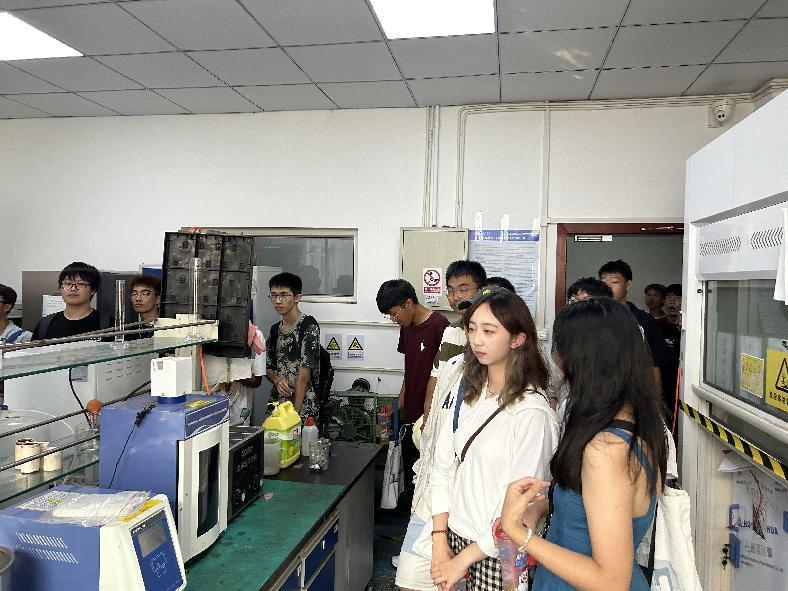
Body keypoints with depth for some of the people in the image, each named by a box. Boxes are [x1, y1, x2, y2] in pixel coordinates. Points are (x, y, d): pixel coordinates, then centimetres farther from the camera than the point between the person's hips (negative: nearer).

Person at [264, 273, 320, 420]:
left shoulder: (308, 326, -10)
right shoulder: (275, 330, 12)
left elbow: (305, 373, -14)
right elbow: (267, 367, 17)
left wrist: (294, 413, -17)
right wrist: (277, 380, -7)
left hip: (303, 407, -6)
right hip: (277, 404, 6)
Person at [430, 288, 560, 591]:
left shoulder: (532, 413, -19)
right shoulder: (468, 394, 0)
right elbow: (442, 469, 2)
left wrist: (464, 560, -12)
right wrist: (440, 542, -3)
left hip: (498, 556, -5)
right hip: (454, 538, 5)